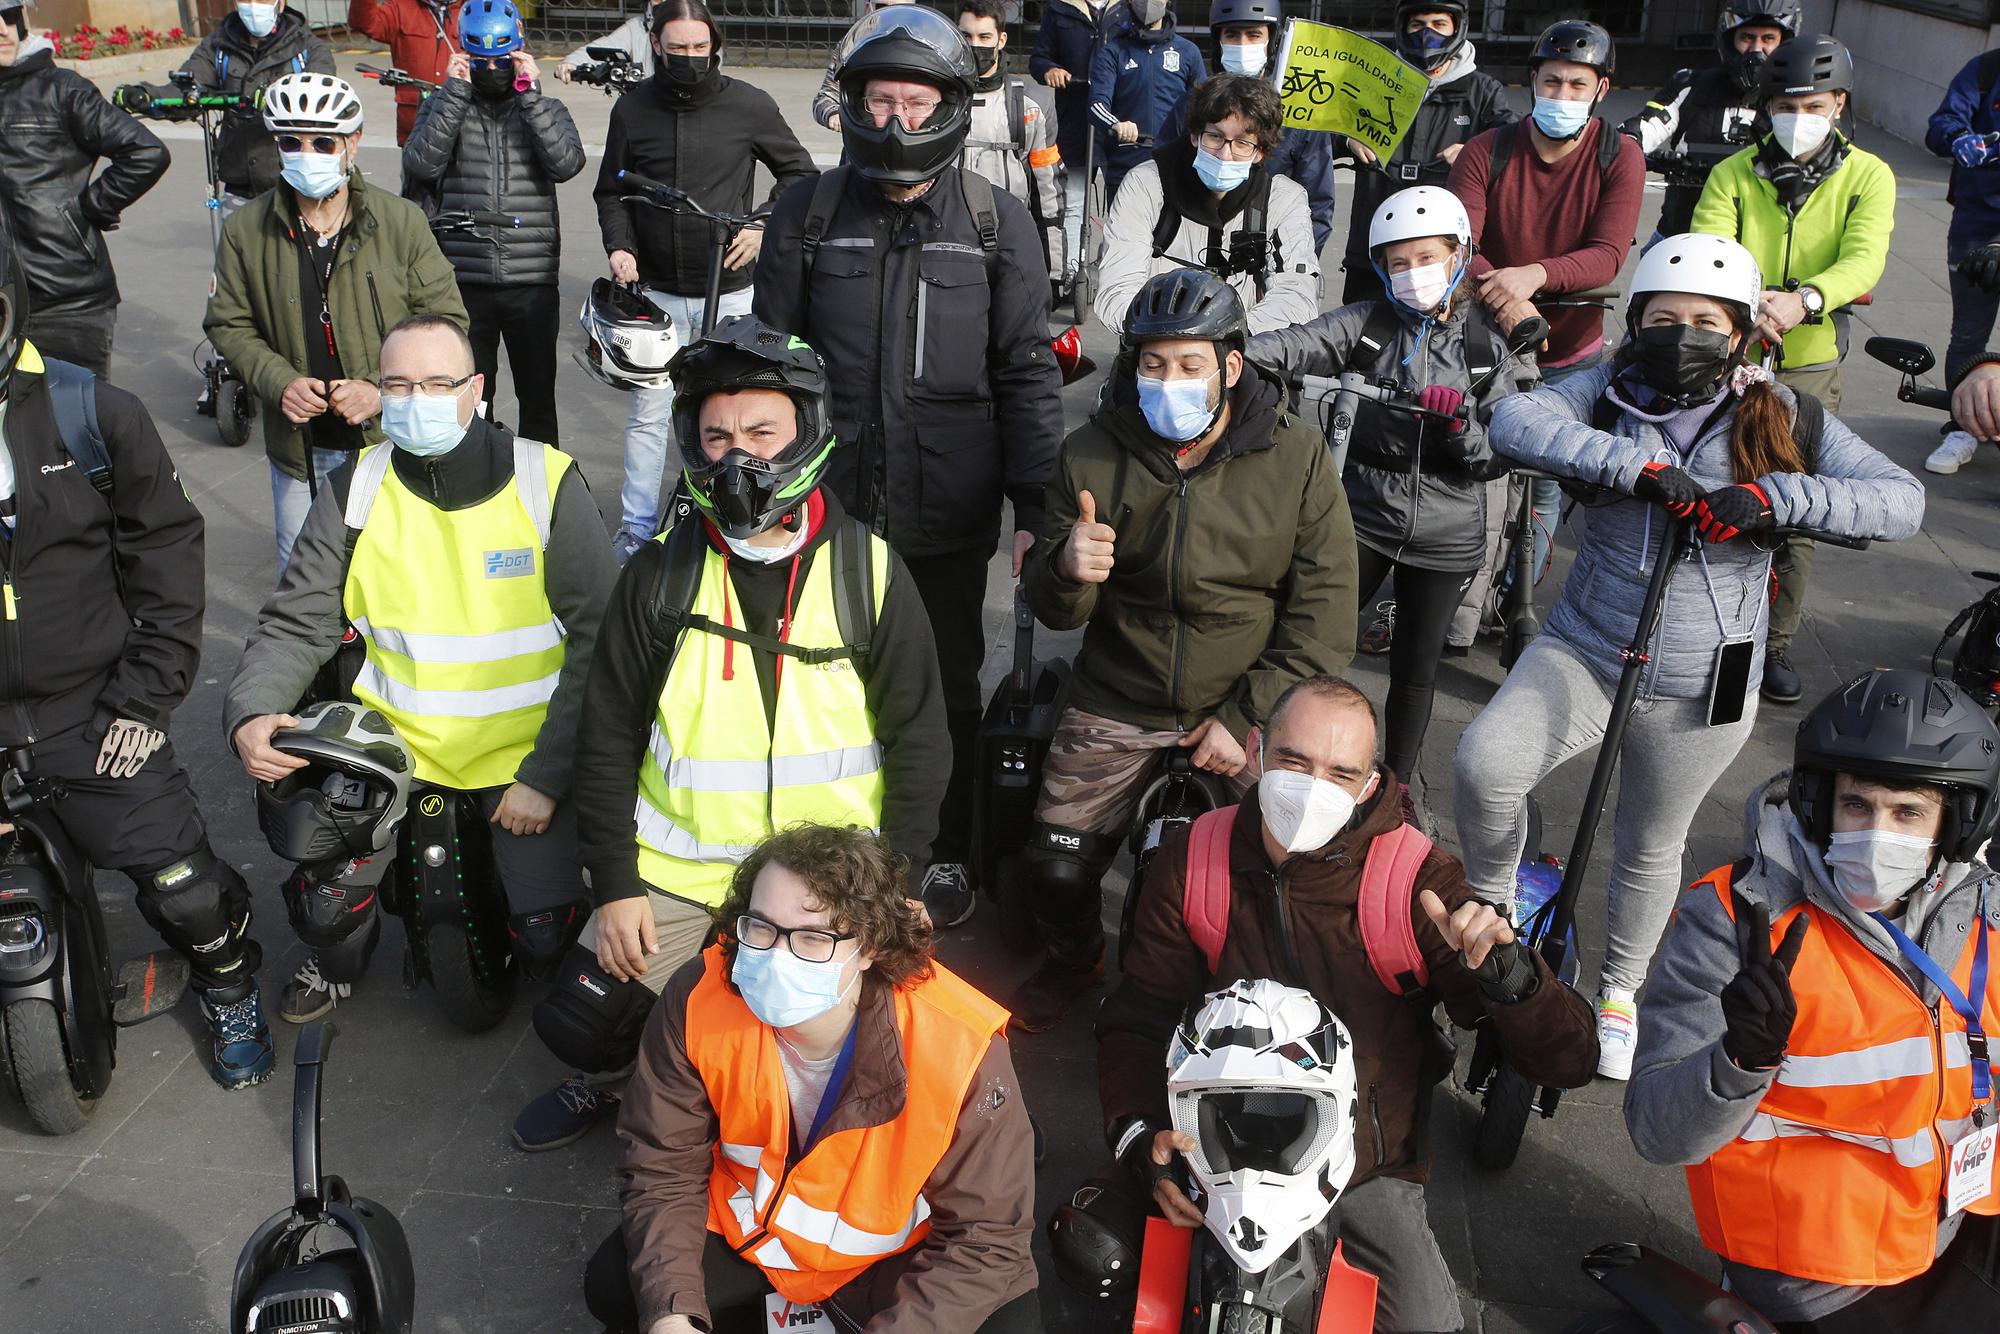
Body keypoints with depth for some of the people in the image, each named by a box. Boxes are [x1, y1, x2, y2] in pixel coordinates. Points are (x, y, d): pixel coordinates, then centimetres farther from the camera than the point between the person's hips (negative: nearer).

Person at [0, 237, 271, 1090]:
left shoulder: (91, 412, -5)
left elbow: (166, 549, 2)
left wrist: (147, 694, -2)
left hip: (87, 719, 0)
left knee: (192, 894, 3)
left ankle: (229, 988, 34)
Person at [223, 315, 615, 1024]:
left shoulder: (548, 482, -10)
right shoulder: (357, 490, -2)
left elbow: (597, 639, -11)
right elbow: (296, 625, -2)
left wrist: (547, 776, -16)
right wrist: (251, 714, -23)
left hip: (524, 749, -2)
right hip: (397, 733, 3)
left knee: (544, 940, -14)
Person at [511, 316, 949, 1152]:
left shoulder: (868, 572, -4)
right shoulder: (660, 574, -2)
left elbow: (919, 740, 0)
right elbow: (608, 739, 3)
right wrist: (614, 886, -2)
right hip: (676, 872, 2)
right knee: (582, 1021, -4)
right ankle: (612, 1080, 33)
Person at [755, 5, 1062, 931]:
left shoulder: (998, 223, 0)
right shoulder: (808, 214, 2)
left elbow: (1027, 375, 0)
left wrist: (1036, 506, -5)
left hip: (949, 516, -1)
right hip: (826, 507, 1)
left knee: (948, 688, 12)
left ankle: (946, 851, 32)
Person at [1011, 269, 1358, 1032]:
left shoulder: (1296, 457, -7)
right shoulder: (1093, 455, -3)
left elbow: (1325, 612, -6)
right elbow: (1052, 611, 1)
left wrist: (1248, 717, -14)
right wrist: (1067, 572, -24)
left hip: (1250, 704, -1)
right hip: (1118, 703, 1)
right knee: (1057, 872, -3)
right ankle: (1071, 965, 33)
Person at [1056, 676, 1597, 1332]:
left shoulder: (1419, 881, -16)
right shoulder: (1192, 859, -9)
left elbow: (1568, 1061, -16)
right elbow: (1134, 1019, -1)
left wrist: (1505, 969, -38)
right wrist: (1142, 1136, -20)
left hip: (1360, 1169, -1)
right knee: (1088, 1248, -19)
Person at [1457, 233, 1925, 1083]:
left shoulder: (1781, 419, -3)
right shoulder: (1609, 393, -4)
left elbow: (1902, 501, -11)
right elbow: (1514, 421, -23)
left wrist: (1775, 496, -26)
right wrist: (1638, 466, -32)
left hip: (1700, 687, 1)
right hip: (1584, 651, 0)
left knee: (1650, 847, 17)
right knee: (1484, 763, -26)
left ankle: (1618, 991, 44)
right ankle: (1492, 909, 4)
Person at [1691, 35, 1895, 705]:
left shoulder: (1868, 176, 2)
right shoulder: (1734, 174, 1)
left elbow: (1864, 260, -15)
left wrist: (1803, 300, -37)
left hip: (1809, 368, 1)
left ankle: (1775, 642, 21)